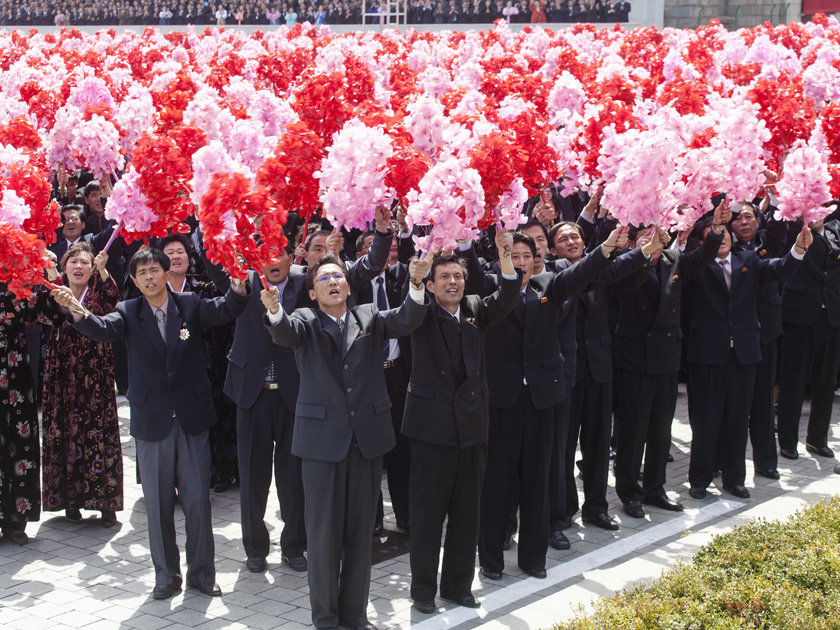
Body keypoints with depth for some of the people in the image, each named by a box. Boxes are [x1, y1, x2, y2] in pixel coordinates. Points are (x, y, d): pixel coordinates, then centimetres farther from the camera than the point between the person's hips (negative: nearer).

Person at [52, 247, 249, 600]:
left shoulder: (189, 306, 2)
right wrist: (77, 311, -38)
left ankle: (202, 573, 19)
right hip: (151, 421, 0)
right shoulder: (129, 313, 2)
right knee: (158, 504, 8)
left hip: (192, 419, 0)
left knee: (198, 500, 5)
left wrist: (238, 286, -37)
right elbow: (103, 330, -17)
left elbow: (223, 310, -16)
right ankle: (166, 575, 21)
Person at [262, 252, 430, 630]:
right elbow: (285, 333, -17)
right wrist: (275, 312, -40)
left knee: (360, 532, 10)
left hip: (367, 438, 2)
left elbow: (406, 320, -6)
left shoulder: (369, 317, 10)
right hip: (322, 439, -2)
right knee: (324, 532, 4)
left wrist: (416, 284, -26)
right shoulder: (305, 321, 5)